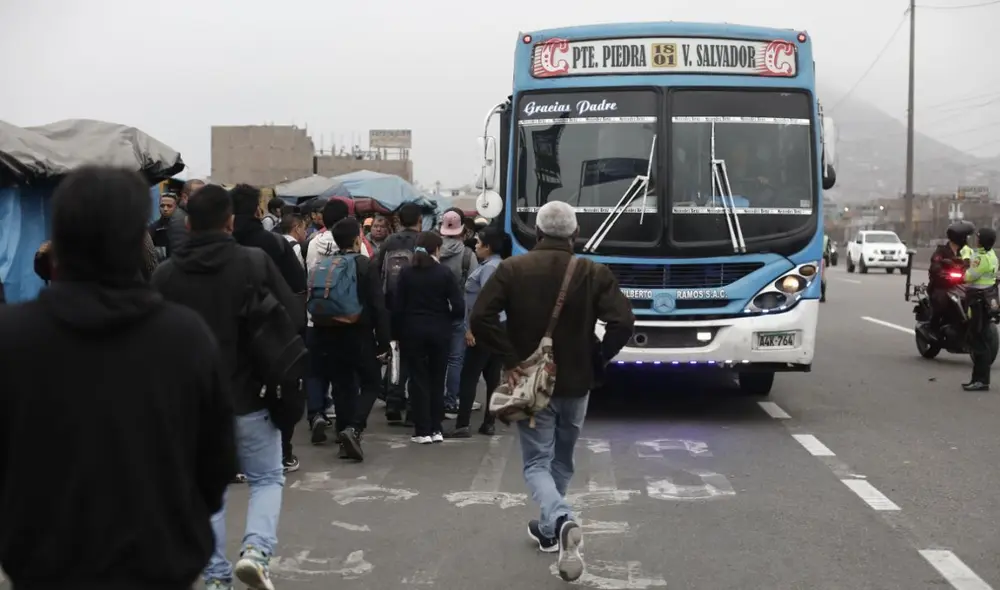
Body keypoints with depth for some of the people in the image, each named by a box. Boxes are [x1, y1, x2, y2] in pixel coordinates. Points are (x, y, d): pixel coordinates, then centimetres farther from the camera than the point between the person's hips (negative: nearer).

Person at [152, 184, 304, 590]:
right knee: (267, 478, 14)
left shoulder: (164, 275, -3)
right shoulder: (256, 261, -9)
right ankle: (256, 549, -9)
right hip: (249, 396, -2)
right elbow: (294, 317, -8)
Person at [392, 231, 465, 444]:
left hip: (412, 330, 0)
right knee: (437, 380, 11)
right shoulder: (445, 273, -6)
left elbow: (397, 306, -4)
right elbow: (458, 306, -9)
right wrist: (446, 319, 10)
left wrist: (398, 332, 3)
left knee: (418, 379, 5)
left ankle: (422, 430, 2)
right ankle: (435, 429, 13)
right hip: (439, 331, 0)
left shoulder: (406, 273, -2)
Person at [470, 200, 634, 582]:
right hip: (576, 384, 2)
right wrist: (596, 361, -1)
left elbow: (480, 318, -14)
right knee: (561, 461, 21)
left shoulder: (512, 269, -6)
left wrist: (509, 359, -7)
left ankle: (561, 521, -24)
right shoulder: (594, 273, -4)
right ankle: (549, 530, 30)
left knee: (537, 463, 2)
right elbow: (623, 323, -14)